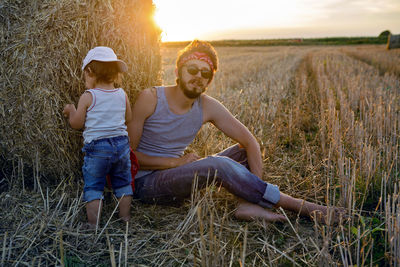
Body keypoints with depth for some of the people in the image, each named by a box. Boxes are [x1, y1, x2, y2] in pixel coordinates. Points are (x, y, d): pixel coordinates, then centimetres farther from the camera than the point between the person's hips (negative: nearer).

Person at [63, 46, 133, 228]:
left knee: (93, 187, 7)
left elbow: (76, 124, -2)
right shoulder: (122, 95, 2)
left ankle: (93, 225, 7)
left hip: (96, 147, -4)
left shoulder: (88, 97, -8)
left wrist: (71, 111, 17)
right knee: (122, 184, 17)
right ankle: (125, 218, 26)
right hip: (121, 143, 4)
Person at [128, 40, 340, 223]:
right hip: (145, 182, -5)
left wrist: (256, 186, -19)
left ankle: (247, 204, -28)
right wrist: (176, 162, -20)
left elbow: (250, 142, -5)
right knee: (219, 164, -30)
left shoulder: (208, 107, -5)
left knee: (243, 151, -3)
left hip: (177, 177, 6)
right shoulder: (150, 99, -15)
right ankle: (297, 205, -21)